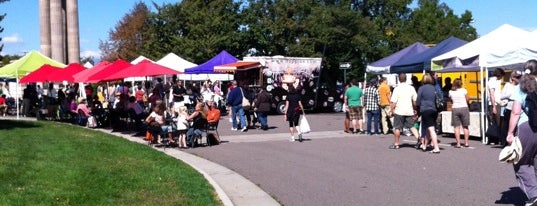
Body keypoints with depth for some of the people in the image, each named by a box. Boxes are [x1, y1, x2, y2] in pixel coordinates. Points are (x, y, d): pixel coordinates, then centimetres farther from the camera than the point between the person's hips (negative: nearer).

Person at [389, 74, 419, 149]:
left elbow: (393, 102, -12)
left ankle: (396, 144, 10)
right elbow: (415, 101, 9)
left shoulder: (397, 88, -10)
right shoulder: (411, 88, 4)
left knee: (397, 128, 5)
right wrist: (414, 109, 22)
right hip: (409, 111, 4)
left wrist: (391, 110, -3)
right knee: (411, 126, 11)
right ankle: (418, 139, -7)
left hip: (399, 111, -4)